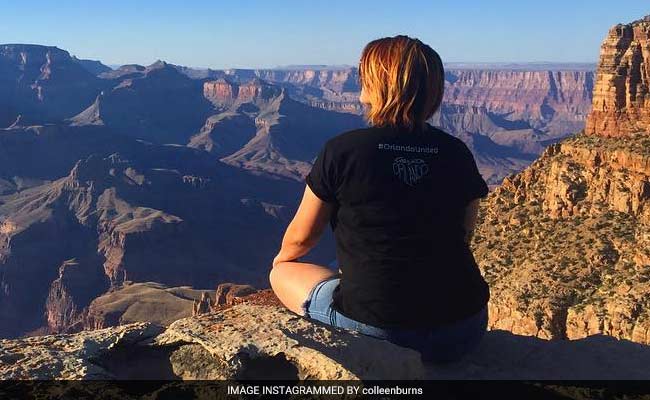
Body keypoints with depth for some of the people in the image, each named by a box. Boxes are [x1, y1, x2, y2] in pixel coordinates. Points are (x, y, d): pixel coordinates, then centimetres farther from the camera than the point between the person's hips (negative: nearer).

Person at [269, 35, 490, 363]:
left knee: (283, 273, 22)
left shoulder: (342, 150, -10)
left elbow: (301, 237, 3)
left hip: (375, 330, -4)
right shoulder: (458, 153, 0)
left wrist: (282, 258, 27)